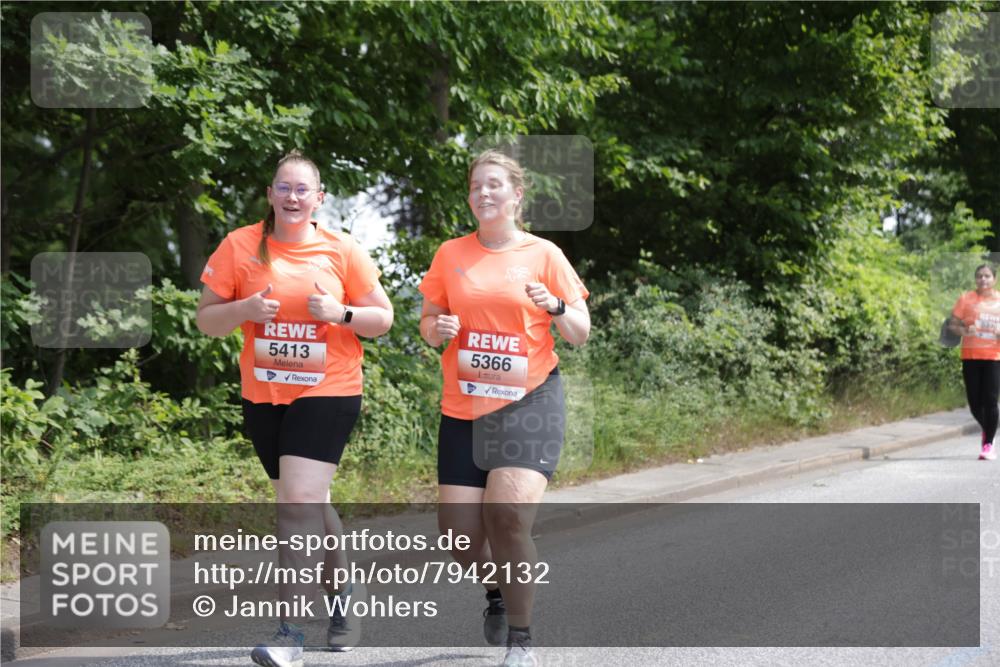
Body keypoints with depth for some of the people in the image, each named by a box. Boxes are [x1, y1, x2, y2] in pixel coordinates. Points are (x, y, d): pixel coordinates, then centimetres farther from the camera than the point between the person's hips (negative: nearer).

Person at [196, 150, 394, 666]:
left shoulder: (343, 251, -2)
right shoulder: (240, 246, 1)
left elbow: (382, 318, 4)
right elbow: (206, 319, 2)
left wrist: (340, 313, -15)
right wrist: (244, 309, -17)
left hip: (327, 394, -3)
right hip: (263, 396, 3)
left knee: (297, 501, -16)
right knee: (309, 504, 16)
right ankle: (341, 597, 37)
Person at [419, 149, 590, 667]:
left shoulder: (543, 254, 0)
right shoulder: (451, 254, 7)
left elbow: (580, 333, 2)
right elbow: (428, 323, 14)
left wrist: (555, 308, -18)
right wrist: (438, 329, -9)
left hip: (528, 401, -3)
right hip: (464, 407, 3)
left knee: (508, 512, -21)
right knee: (458, 528, -1)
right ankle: (496, 591, 34)